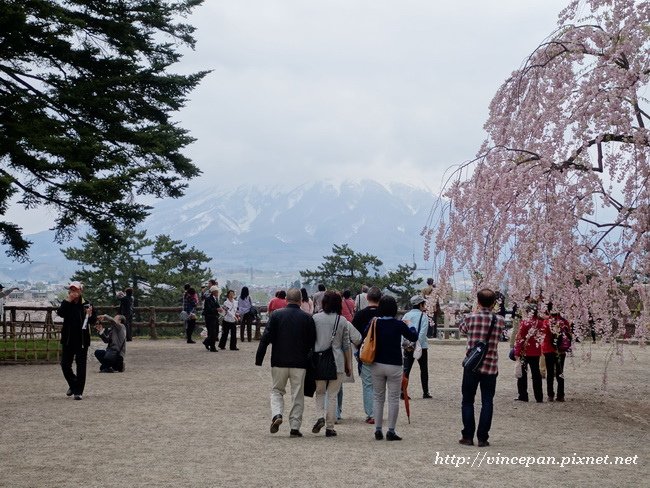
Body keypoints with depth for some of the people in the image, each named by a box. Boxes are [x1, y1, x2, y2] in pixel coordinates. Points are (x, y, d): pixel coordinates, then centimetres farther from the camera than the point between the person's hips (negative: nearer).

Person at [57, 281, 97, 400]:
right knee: (65, 365, 7)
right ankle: (73, 385, 31)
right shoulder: (66, 304, 5)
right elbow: (60, 313, -15)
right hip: (68, 339, 3)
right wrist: (68, 300, -20)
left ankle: (78, 391, 4)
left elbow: (93, 321, -4)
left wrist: (90, 315, -25)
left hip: (82, 340, -3)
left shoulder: (86, 304, -2)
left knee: (81, 366, -2)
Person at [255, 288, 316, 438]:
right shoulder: (307, 318, -2)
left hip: (279, 361, 0)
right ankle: (295, 426, 5)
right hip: (299, 363, 0)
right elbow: (312, 342, 1)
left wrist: (259, 359, 1)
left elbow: (266, 338, -5)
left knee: (277, 390, 16)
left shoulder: (276, 315, -3)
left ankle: (277, 415, -8)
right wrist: (309, 360, 14)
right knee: (297, 395, 8)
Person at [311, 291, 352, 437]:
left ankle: (320, 416, -8)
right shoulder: (342, 321, -1)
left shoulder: (315, 318, -1)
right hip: (337, 361, 0)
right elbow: (346, 345, 3)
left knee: (319, 392, 15)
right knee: (333, 395, 6)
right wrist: (349, 364, 11)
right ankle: (330, 427, 6)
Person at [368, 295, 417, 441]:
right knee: (393, 399, 5)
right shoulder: (398, 325, -11)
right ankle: (391, 431, 4)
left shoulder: (374, 323, -5)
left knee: (378, 397, 14)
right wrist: (411, 326, 21)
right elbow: (414, 337, 1)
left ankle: (378, 429, 12)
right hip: (394, 366, -3)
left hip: (376, 365, 3)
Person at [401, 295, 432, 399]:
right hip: (421, 346, -3)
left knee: (406, 369, 3)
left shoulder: (406, 315, 6)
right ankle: (425, 392, 15)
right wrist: (418, 345, -15)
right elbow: (422, 332, -16)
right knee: (424, 370, 11)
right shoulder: (423, 316, -7)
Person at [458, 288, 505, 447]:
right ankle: (482, 438, 5)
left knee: (467, 401, 10)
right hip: (490, 368, 1)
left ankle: (468, 436, 9)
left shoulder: (471, 318, -8)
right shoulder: (499, 321, -4)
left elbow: (462, 329, 12)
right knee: (487, 403, 7)